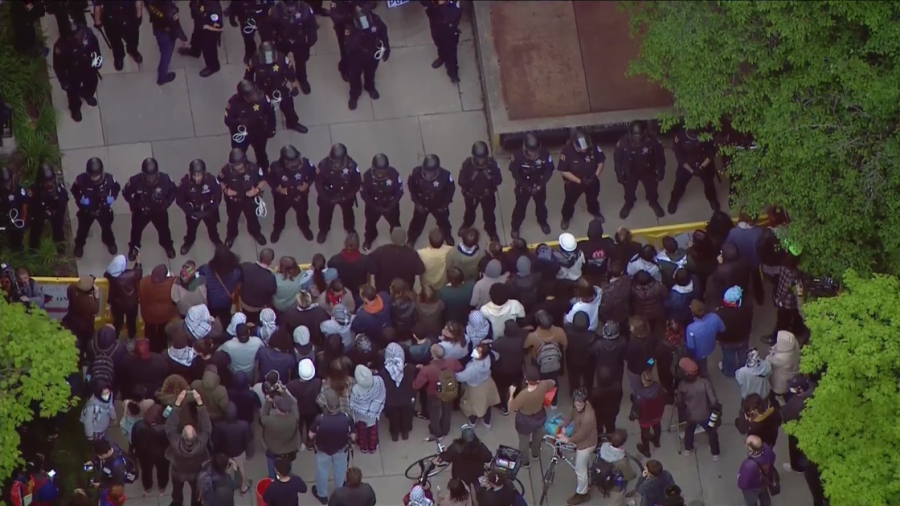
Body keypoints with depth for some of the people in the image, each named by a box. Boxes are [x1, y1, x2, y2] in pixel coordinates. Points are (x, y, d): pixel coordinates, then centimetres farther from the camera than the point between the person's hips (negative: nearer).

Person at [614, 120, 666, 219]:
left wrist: (660, 172, -4)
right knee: (629, 189, 26)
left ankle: (653, 202, 59)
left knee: (652, 188, 26)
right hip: (630, 172, 0)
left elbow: (660, 157, -14)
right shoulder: (623, 142, -34)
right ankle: (629, 203, 59)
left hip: (648, 171, 0)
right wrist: (619, 174, -8)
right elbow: (618, 159, -16)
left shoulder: (653, 141, -34)